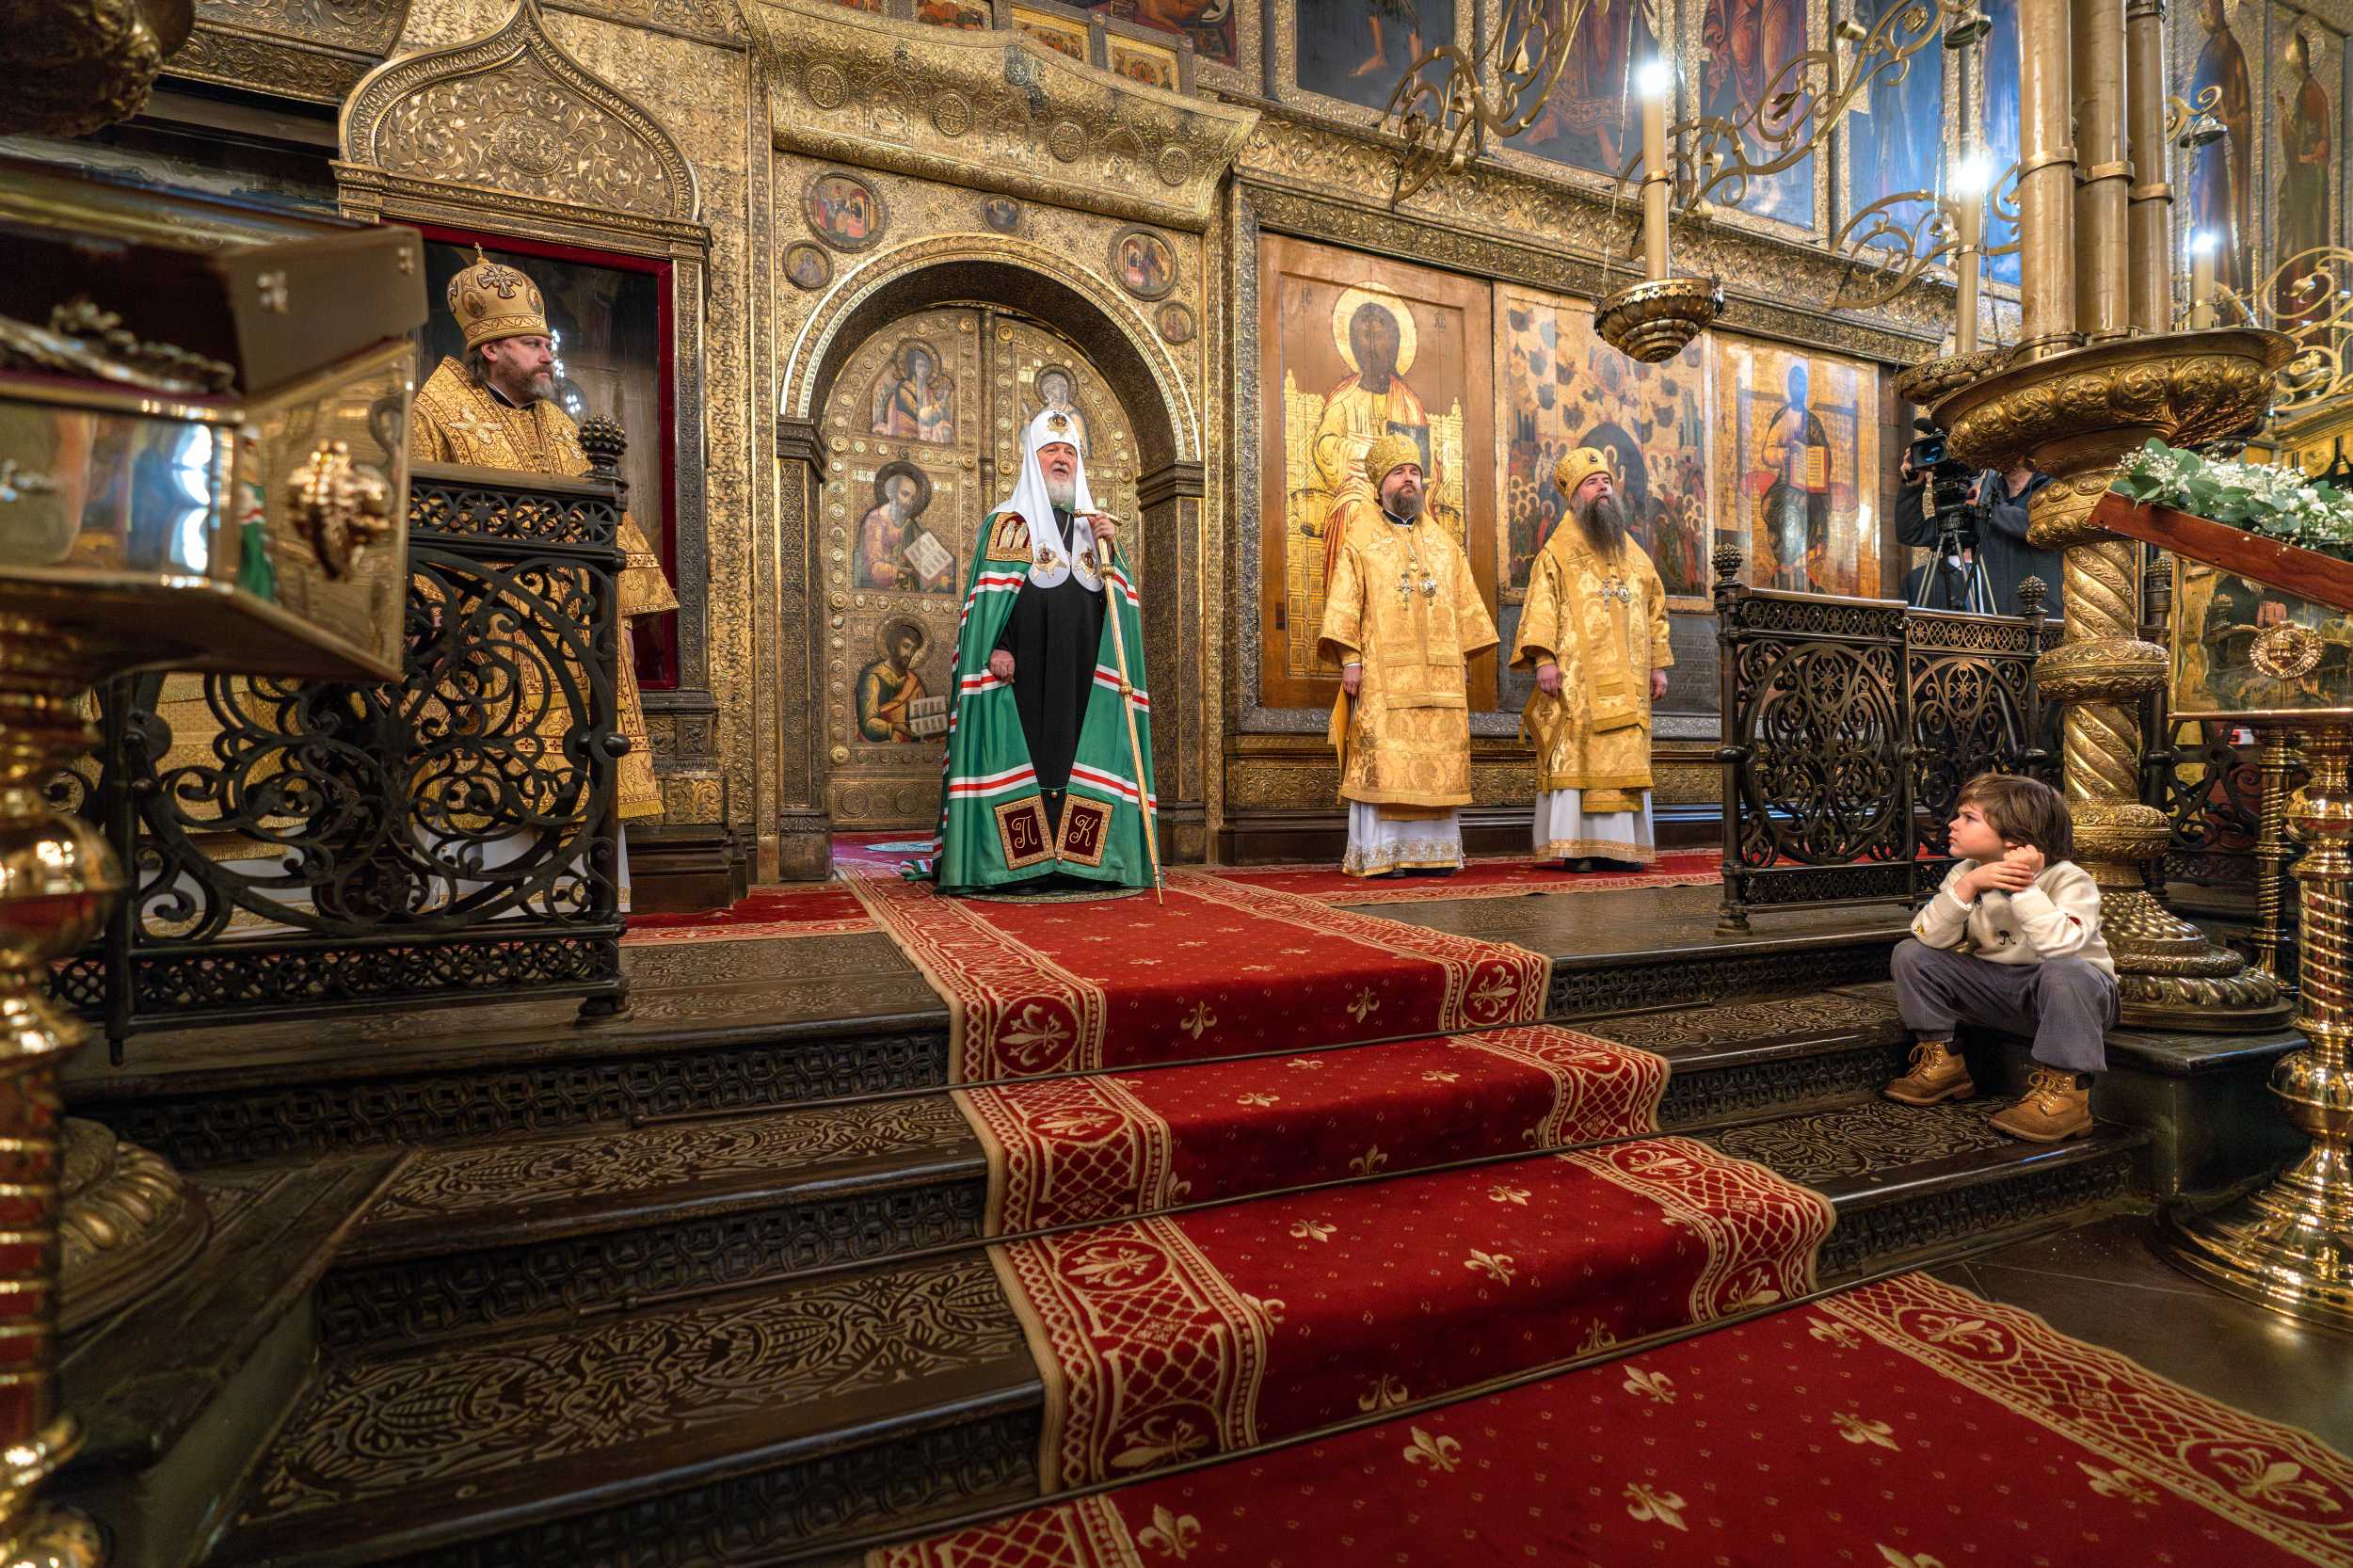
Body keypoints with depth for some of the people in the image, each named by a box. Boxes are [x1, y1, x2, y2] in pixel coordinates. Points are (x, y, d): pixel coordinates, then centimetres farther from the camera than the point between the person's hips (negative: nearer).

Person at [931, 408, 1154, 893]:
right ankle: (1027, 862, -5)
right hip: (1028, 665, -4)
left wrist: (1109, 548, -4)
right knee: (1028, 747, -8)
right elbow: (988, 591, -2)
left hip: (1080, 665, 4)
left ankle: (1074, 858, 4)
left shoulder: (1090, 522, 21)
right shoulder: (1009, 520, 8)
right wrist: (996, 647, -16)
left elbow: (1116, 592, 14)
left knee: (1077, 750, 0)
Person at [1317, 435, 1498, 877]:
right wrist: (1349, 659, -12)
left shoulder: (1444, 543, 19)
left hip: (1441, 674, 4)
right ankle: (1380, 855, -6)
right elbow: (1344, 604, -2)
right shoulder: (1360, 541, 7)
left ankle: (1432, 850, 6)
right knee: (1383, 761, -9)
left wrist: (1465, 659, 9)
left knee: (1439, 761, 1)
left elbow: (1467, 605, 18)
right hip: (1383, 674, -4)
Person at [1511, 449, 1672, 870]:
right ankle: (1576, 846, -6)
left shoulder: (1634, 555, 20)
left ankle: (1621, 845, 6)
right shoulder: (1557, 551, 5)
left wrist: (1659, 664, 13)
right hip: (1576, 679, -5)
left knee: (1626, 760, 2)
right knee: (1576, 757, -8)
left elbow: (1655, 610, 21)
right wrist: (1543, 658, -19)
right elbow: (1541, 606, -6)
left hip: (1627, 683, 5)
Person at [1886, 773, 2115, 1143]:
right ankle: (1941, 1062, -2)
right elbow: (1927, 936, -17)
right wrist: (1967, 886, -27)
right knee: (1911, 953, -11)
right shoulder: (1965, 873, -2)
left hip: (2078, 990, -5)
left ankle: (2063, 1089, -26)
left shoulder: (2070, 881, -17)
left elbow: (2061, 947, -37)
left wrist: (2026, 888, -35)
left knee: (2065, 973, -40)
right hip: (1998, 987, 5)